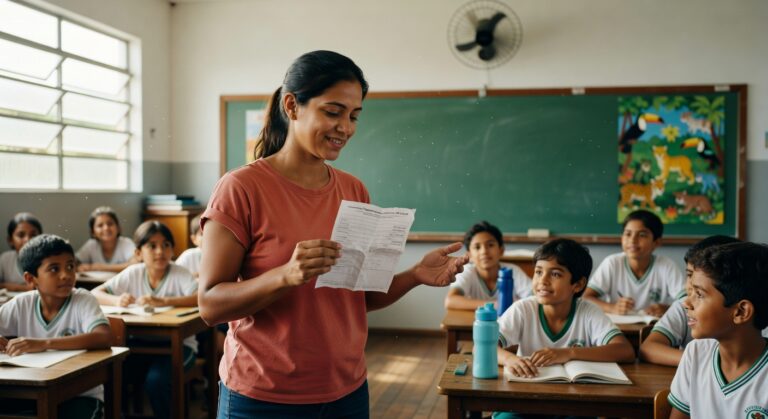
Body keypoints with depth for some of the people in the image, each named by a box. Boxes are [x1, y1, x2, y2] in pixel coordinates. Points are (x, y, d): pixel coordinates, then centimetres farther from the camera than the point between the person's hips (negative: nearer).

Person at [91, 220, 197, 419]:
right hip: (141, 341, 4)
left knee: (156, 380, -29)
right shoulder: (133, 273, 0)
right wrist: (117, 300, -24)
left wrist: (163, 302, -38)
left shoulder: (179, 274, -10)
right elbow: (95, 293, -1)